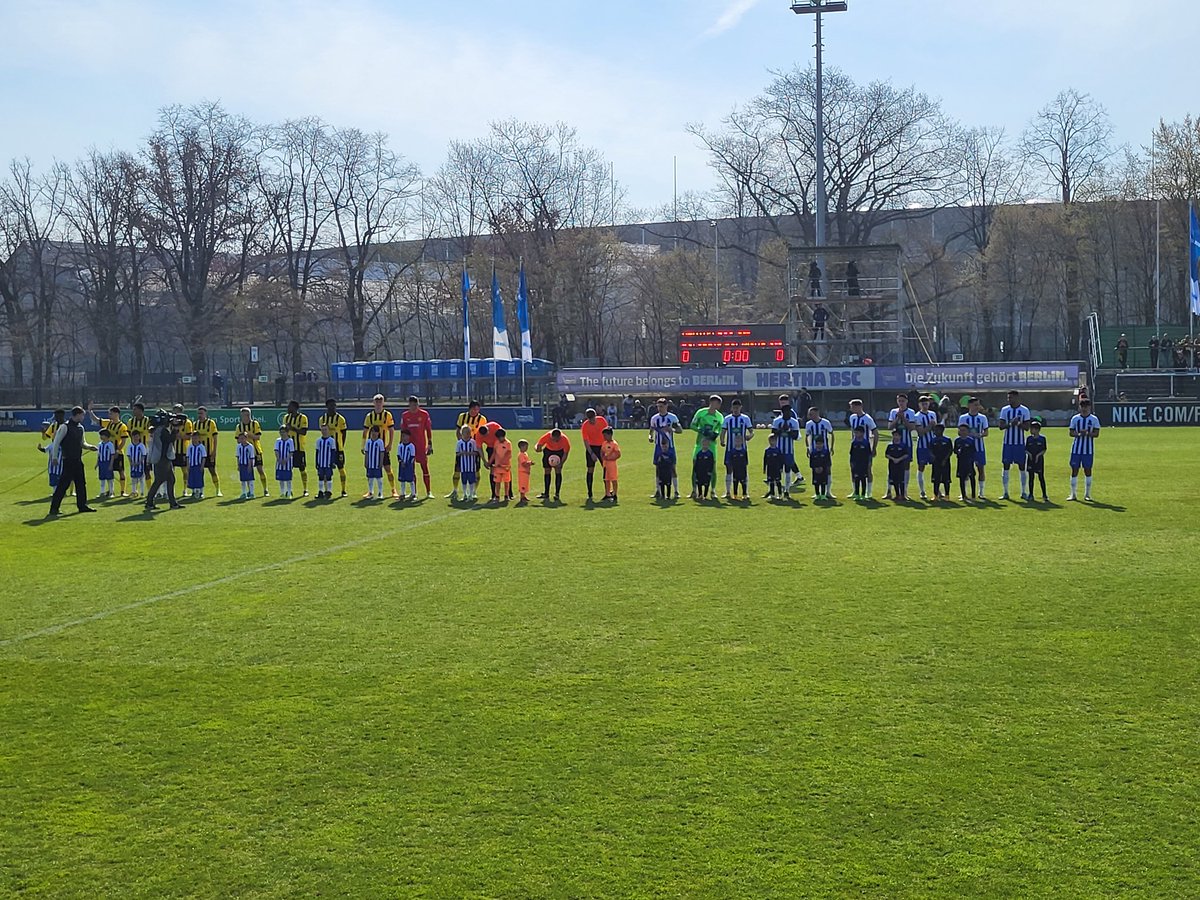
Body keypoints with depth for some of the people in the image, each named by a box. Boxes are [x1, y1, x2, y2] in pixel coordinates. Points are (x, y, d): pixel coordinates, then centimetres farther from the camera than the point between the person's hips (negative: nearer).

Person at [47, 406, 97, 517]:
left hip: (78, 460, 8)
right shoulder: (65, 427, -10)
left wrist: (89, 447, 3)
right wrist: (54, 457, -13)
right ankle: (54, 507, -5)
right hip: (68, 460, -8)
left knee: (81, 483, 12)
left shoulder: (80, 428, 13)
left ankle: (82, 505, 21)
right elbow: (56, 442, -9)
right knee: (63, 483, -9)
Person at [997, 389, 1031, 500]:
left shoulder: (1024, 410, -1)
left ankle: (1023, 492, 10)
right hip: (1008, 442, 1)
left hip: (1020, 442, -1)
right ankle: (1005, 492, 6)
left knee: (1021, 466, 2)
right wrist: (1010, 424, -19)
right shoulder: (1005, 410, 4)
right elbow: (1001, 425, -1)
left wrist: (1018, 424, -21)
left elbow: (1026, 426, -3)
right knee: (1006, 466, 1)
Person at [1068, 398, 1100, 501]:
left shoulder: (1094, 419, 2)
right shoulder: (1075, 418, 6)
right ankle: (1073, 494, 6)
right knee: (1074, 470, 0)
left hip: (1088, 449, -1)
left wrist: (1087, 433, -21)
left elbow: (1096, 434, -2)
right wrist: (1079, 433, -16)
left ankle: (1087, 494, 11)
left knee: (1087, 470, 2)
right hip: (1076, 448, 1)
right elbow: (1071, 433, 4)